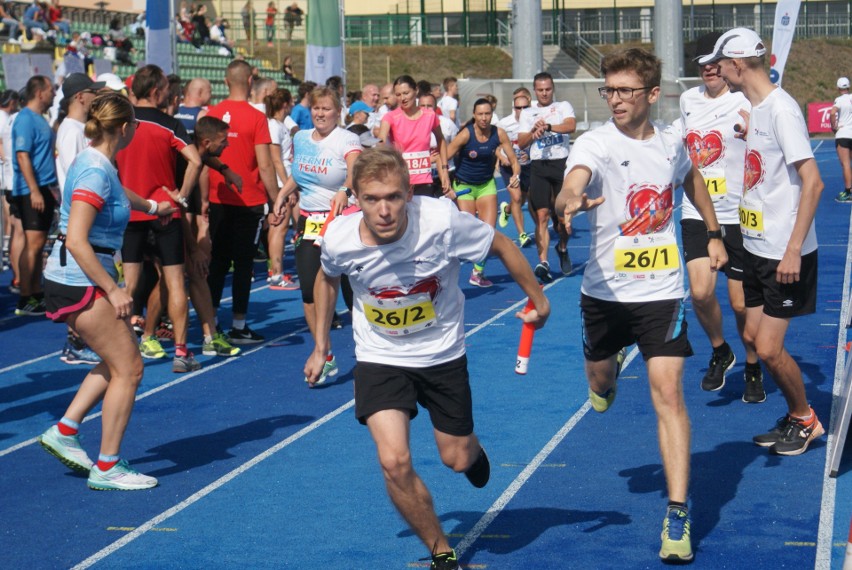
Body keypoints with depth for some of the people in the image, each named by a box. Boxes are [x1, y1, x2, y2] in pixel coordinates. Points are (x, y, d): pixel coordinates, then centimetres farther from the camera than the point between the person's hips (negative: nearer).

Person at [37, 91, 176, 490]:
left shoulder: (98, 164, 10)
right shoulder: (95, 172, -20)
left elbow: (118, 193, 37)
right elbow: (76, 241, -26)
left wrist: (152, 206, 56)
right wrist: (113, 290, -24)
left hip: (79, 281, 10)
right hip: (79, 281, -10)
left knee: (116, 363, 17)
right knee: (128, 368, -4)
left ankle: (64, 431, 18)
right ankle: (107, 468, 2)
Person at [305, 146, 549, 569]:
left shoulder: (443, 221, -29)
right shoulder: (339, 239, -22)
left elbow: (502, 246, -9)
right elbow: (327, 278, 4)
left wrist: (537, 298, 2)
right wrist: (321, 346, 8)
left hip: (443, 355, 0)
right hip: (380, 358, 0)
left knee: (457, 460, 13)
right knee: (394, 462, -18)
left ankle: (473, 449, 54)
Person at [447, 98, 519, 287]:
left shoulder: (498, 133, -10)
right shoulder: (466, 134, -20)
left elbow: (513, 160, -5)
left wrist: (516, 175, -26)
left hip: (487, 184, 3)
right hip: (464, 186, -3)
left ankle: (478, 272, 13)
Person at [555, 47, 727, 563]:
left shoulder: (671, 144, -1)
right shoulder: (596, 144, -14)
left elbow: (692, 180, 24)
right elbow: (571, 186, -36)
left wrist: (714, 234, 25)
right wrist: (570, 200, -59)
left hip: (662, 291, 0)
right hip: (605, 290, 0)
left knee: (668, 393, -11)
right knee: (599, 377, 21)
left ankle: (678, 514, -9)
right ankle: (610, 371, 62)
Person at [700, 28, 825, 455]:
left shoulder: (781, 108, -19)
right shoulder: (754, 108, 9)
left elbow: (812, 182, -23)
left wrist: (793, 250, -25)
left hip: (784, 255, -9)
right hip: (757, 247, 9)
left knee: (769, 348, -6)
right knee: (753, 336, 12)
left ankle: (805, 420, 16)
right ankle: (797, 417, 27)